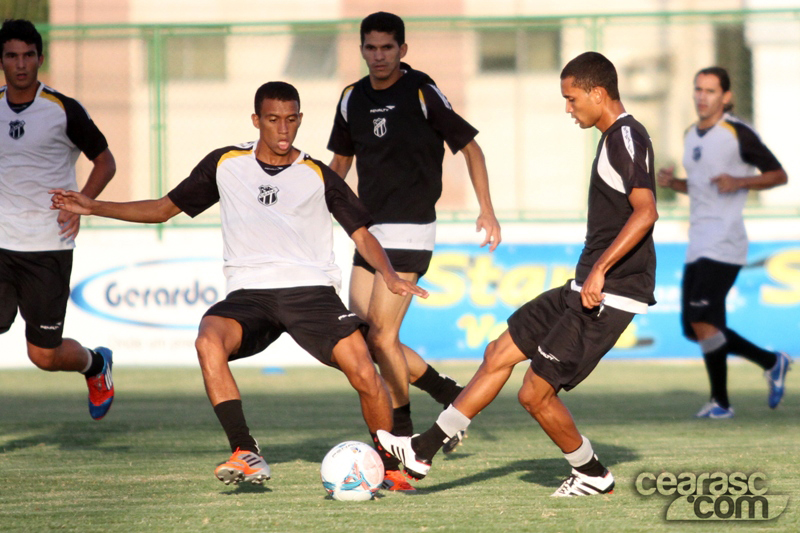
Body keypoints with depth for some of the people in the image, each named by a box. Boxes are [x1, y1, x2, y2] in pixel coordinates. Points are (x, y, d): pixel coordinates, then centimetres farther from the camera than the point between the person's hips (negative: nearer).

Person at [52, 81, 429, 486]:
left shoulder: (318, 176, 8)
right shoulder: (225, 164, 11)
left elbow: (362, 234, 7)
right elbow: (164, 209, 19)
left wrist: (389, 275, -13)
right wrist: (94, 207, 11)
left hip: (310, 289, -1)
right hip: (249, 292, 1)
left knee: (365, 375, -19)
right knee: (209, 341, -32)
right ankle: (247, 456, -29)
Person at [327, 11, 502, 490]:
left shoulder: (423, 93, -8)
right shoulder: (353, 99, 9)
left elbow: (470, 147, -2)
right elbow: (341, 161, 23)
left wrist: (487, 211, -8)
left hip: (409, 230, -7)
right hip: (370, 231, 7)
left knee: (381, 336, -12)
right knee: (366, 338, 3)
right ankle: (453, 397, 21)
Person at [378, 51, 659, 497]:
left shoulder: (627, 138, -16)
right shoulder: (618, 138, 16)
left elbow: (646, 211, -29)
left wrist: (601, 268, -33)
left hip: (610, 295, -11)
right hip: (588, 289, 11)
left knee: (535, 393, -6)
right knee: (500, 354, 11)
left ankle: (594, 475, 13)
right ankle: (423, 451, 14)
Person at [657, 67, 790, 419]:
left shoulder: (738, 133, -7)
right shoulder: (692, 135, 16)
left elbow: (779, 175, -4)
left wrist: (739, 182, -18)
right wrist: (671, 182, 8)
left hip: (724, 242, -9)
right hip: (699, 244, 9)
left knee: (701, 321, -16)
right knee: (696, 329, 6)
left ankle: (720, 401, -5)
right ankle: (771, 363, 19)